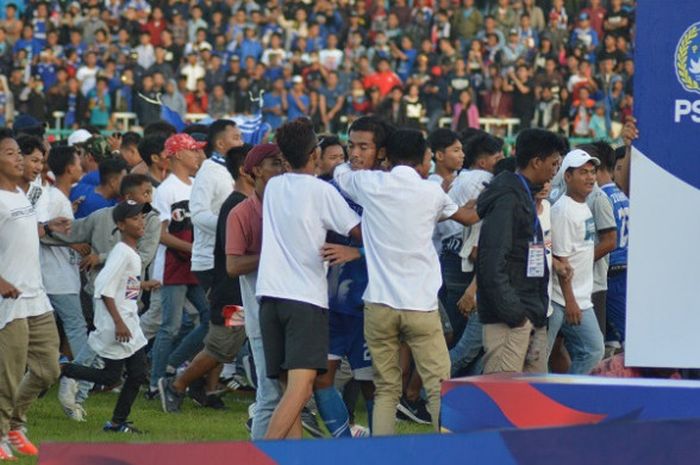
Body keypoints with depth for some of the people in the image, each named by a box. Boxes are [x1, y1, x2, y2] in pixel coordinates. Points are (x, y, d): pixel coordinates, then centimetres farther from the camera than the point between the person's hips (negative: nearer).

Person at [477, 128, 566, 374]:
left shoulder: (527, 197, 19)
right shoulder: (507, 199, -12)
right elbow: (492, 262, -20)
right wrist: (512, 313, -21)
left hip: (532, 317, 10)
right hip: (509, 319, -10)